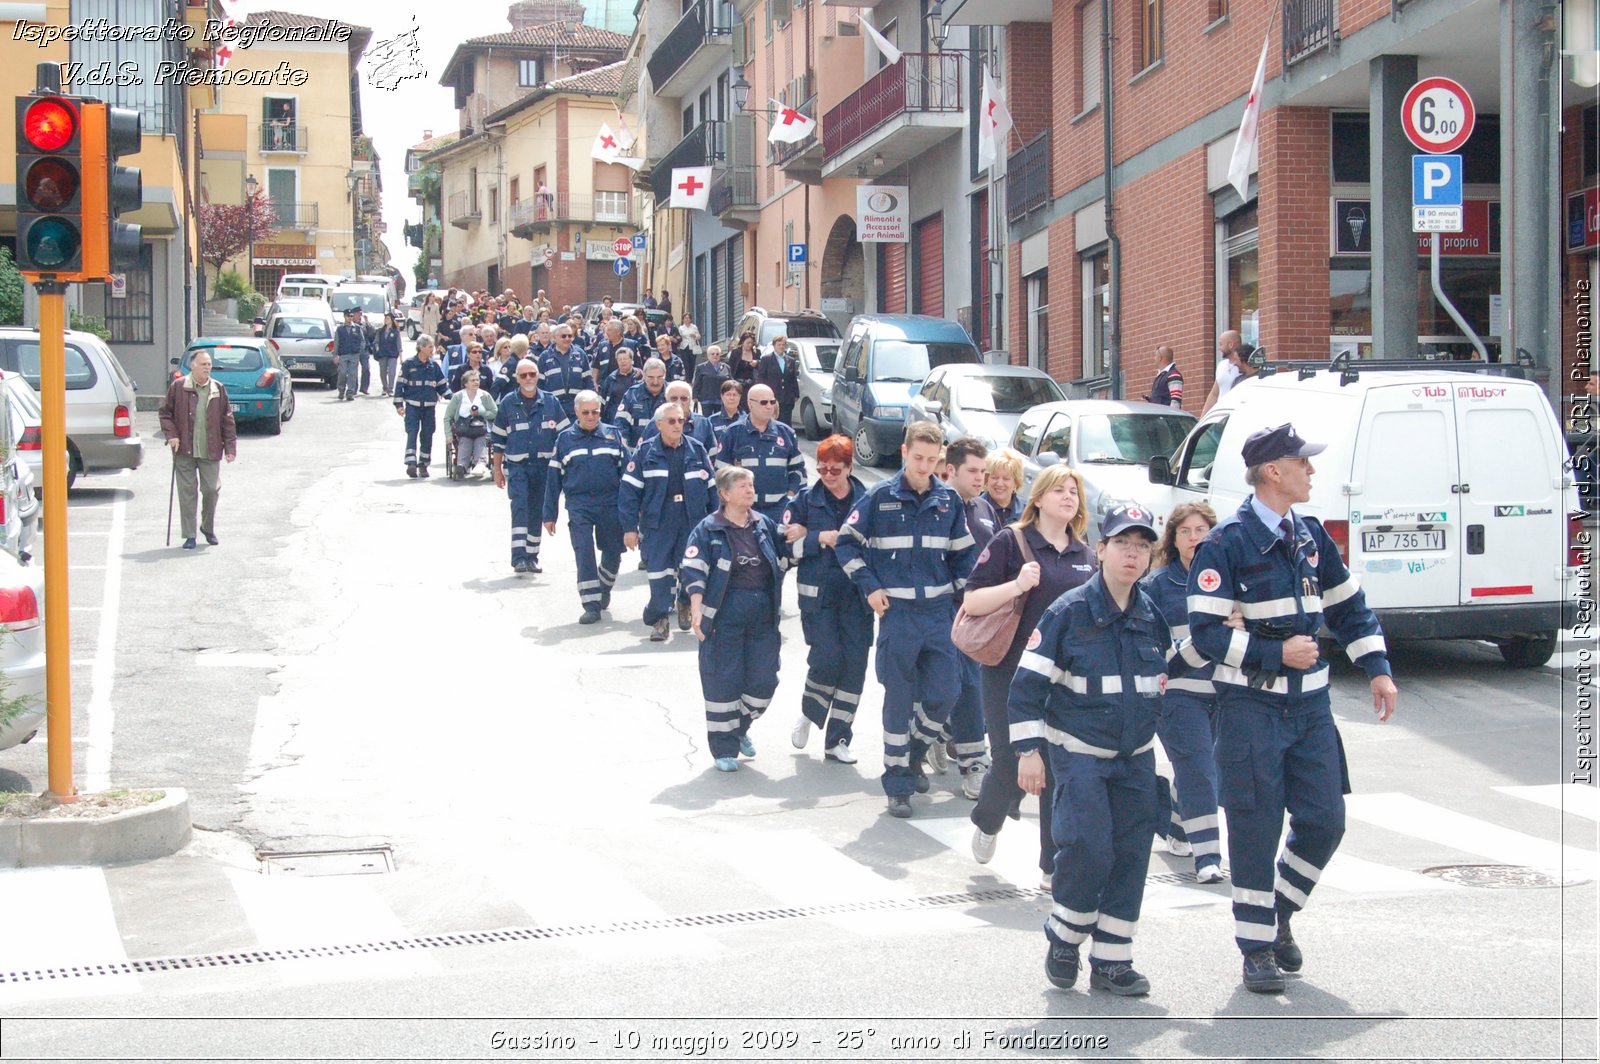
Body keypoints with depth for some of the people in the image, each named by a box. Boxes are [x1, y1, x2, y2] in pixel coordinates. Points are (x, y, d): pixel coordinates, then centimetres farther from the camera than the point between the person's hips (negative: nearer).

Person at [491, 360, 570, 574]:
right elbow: (497, 439, 8)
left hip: (544, 465, 2)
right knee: (519, 506, -17)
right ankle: (518, 557, -21)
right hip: (517, 466, -2)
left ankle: (532, 557, 17)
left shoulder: (550, 402, 4)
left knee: (537, 511, 7)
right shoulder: (507, 404, 2)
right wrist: (497, 469, 7)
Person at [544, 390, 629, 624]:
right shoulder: (565, 438, 5)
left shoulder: (613, 434, 4)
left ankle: (604, 588, 37)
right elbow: (554, 477, 8)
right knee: (584, 552, -10)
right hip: (579, 505, -1)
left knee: (613, 552, 8)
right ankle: (591, 605, -5)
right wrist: (550, 514, 7)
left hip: (610, 504, 1)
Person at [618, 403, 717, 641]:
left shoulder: (696, 450, 7)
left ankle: (686, 604, 31)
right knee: (659, 571, -3)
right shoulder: (645, 452, 0)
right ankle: (659, 619, 8)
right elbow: (629, 490, -2)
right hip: (658, 521, -2)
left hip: (693, 521, 2)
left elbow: (711, 487, 10)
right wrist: (630, 527, -7)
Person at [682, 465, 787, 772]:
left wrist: (776, 601, 19)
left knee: (764, 679, 4)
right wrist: (696, 610, -19)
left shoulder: (765, 525, 10)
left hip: (763, 614, 5)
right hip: (725, 614, -5)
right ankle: (724, 748, 11)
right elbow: (693, 570, -11)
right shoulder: (708, 529, -4)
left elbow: (780, 563, 22)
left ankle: (740, 728, 30)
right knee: (723, 681, 0)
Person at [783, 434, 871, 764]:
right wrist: (822, 538, -15)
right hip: (818, 593, -1)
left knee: (855, 665, 0)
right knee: (828, 658, -13)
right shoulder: (805, 501, 4)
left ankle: (838, 740, 10)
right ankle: (808, 715, 16)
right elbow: (789, 546, 0)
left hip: (857, 596, 2)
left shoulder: (866, 501, 3)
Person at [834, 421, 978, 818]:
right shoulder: (879, 497, -3)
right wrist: (870, 588, -5)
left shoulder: (949, 501, 6)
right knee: (899, 699, 0)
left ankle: (914, 755, 28)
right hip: (896, 613, -3)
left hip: (939, 613, 3)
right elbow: (847, 544, 3)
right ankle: (898, 784, 9)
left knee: (944, 694, 1)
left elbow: (963, 554, 15)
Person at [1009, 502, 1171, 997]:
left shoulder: (1152, 617, 3)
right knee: (1089, 848, -17)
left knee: (1132, 854, 1)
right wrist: (1029, 751, -13)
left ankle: (1112, 960, 11)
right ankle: (1063, 940, 6)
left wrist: (1152, 739, 16)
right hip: (1079, 753, -5)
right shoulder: (1069, 612, -11)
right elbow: (1028, 685, -10)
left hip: (1135, 757, 5)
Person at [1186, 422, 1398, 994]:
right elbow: (1205, 631, -15)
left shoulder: (1310, 535, 8)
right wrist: (1276, 653, -20)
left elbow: (1348, 606, 18)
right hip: (1251, 705, -6)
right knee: (1255, 828, -1)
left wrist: (1377, 668, 8)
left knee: (1325, 821, 4)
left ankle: (1281, 915, 27)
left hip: (1309, 703, 6)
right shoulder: (1226, 543, -12)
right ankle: (1257, 949, 11)